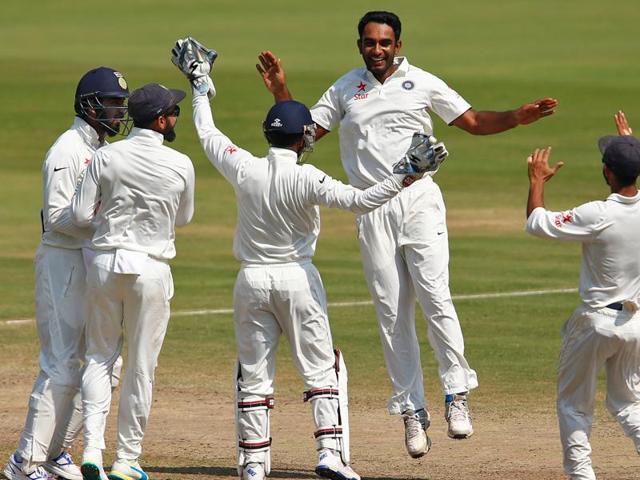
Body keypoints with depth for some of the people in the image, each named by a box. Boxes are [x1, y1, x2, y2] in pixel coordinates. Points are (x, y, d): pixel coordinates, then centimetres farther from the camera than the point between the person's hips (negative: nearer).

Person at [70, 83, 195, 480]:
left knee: (100, 356, 14)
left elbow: (81, 216, -5)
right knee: (142, 365, 8)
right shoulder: (181, 165, -7)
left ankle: (93, 447, -1)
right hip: (151, 268, -2)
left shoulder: (106, 157, -5)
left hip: (105, 264, 2)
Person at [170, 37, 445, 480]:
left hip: (252, 280, 3)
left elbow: (209, 135, 10)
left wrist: (201, 86, 22)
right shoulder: (306, 179, -16)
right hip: (298, 278, -3)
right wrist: (405, 176, -27)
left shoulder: (244, 169, -6)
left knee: (254, 373, 9)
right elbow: (359, 200, -26)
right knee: (322, 368, 4)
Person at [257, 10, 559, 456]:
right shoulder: (344, 89, 13)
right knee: (392, 313, 0)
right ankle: (412, 411, 4)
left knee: (435, 296, -16)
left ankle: (457, 394, -8)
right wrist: (281, 93, 0)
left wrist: (517, 117, -9)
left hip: (419, 201, -2)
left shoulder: (422, 83, 7)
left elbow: (473, 121, 7)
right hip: (372, 211, 2)